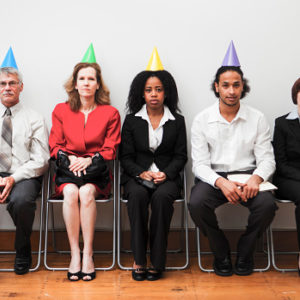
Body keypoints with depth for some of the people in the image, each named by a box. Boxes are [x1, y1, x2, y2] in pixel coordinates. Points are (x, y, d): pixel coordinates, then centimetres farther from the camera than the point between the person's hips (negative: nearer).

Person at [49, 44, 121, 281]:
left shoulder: (110, 113, 8)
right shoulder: (61, 110, 12)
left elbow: (111, 149, 4)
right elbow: (55, 146, 10)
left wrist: (89, 160, -12)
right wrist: (70, 158, -10)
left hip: (95, 170, -1)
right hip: (67, 169, 1)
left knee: (87, 192, -33)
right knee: (71, 193, -31)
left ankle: (88, 254, -26)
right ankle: (75, 253, -24)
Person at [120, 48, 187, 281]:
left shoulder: (177, 121, 12)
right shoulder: (132, 120, 11)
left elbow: (181, 156, 6)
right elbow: (126, 156, 5)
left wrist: (165, 174, -12)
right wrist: (141, 173, -13)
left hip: (167, 176, 0)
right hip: (137, 176, 0)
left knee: (162, 196, -34)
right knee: (137, 195, -34)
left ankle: (157, 262, -24)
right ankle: (138, 260, -25)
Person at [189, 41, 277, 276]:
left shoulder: (257, 118, 5)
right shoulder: (202, 120, 2)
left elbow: (267, 159, 3)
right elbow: (200, 164, -3)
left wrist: (256, 178, -20)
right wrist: (221, 182, -23)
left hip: (247, 175, 1)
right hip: (214, 177, 0)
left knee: (267, 204, -30)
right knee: (197, 204, -31)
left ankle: (245, 252, 1)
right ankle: (221, 253, -3)